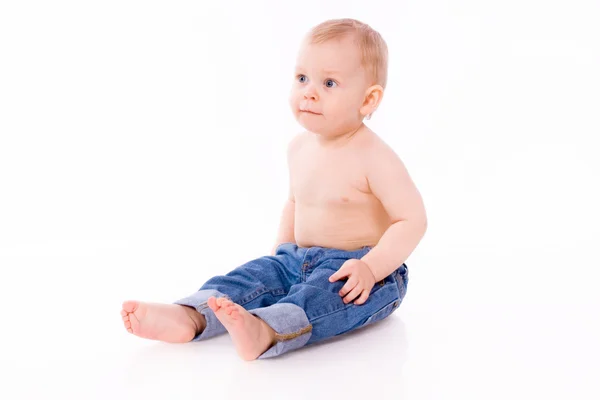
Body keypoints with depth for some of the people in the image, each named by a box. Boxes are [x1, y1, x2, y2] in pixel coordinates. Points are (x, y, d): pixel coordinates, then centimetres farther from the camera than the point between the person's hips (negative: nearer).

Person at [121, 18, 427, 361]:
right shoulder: (299, 147, 7)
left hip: (359, 271, -8)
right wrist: (283, 251, 17)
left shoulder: (374, 157, -18)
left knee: (321, 293, -36)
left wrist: (371, 268, -31)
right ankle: (188, 317, -34)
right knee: (254, 275, -12)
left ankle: (263, 332, -62)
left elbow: (413, 220, -20)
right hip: (299, 260, 8)